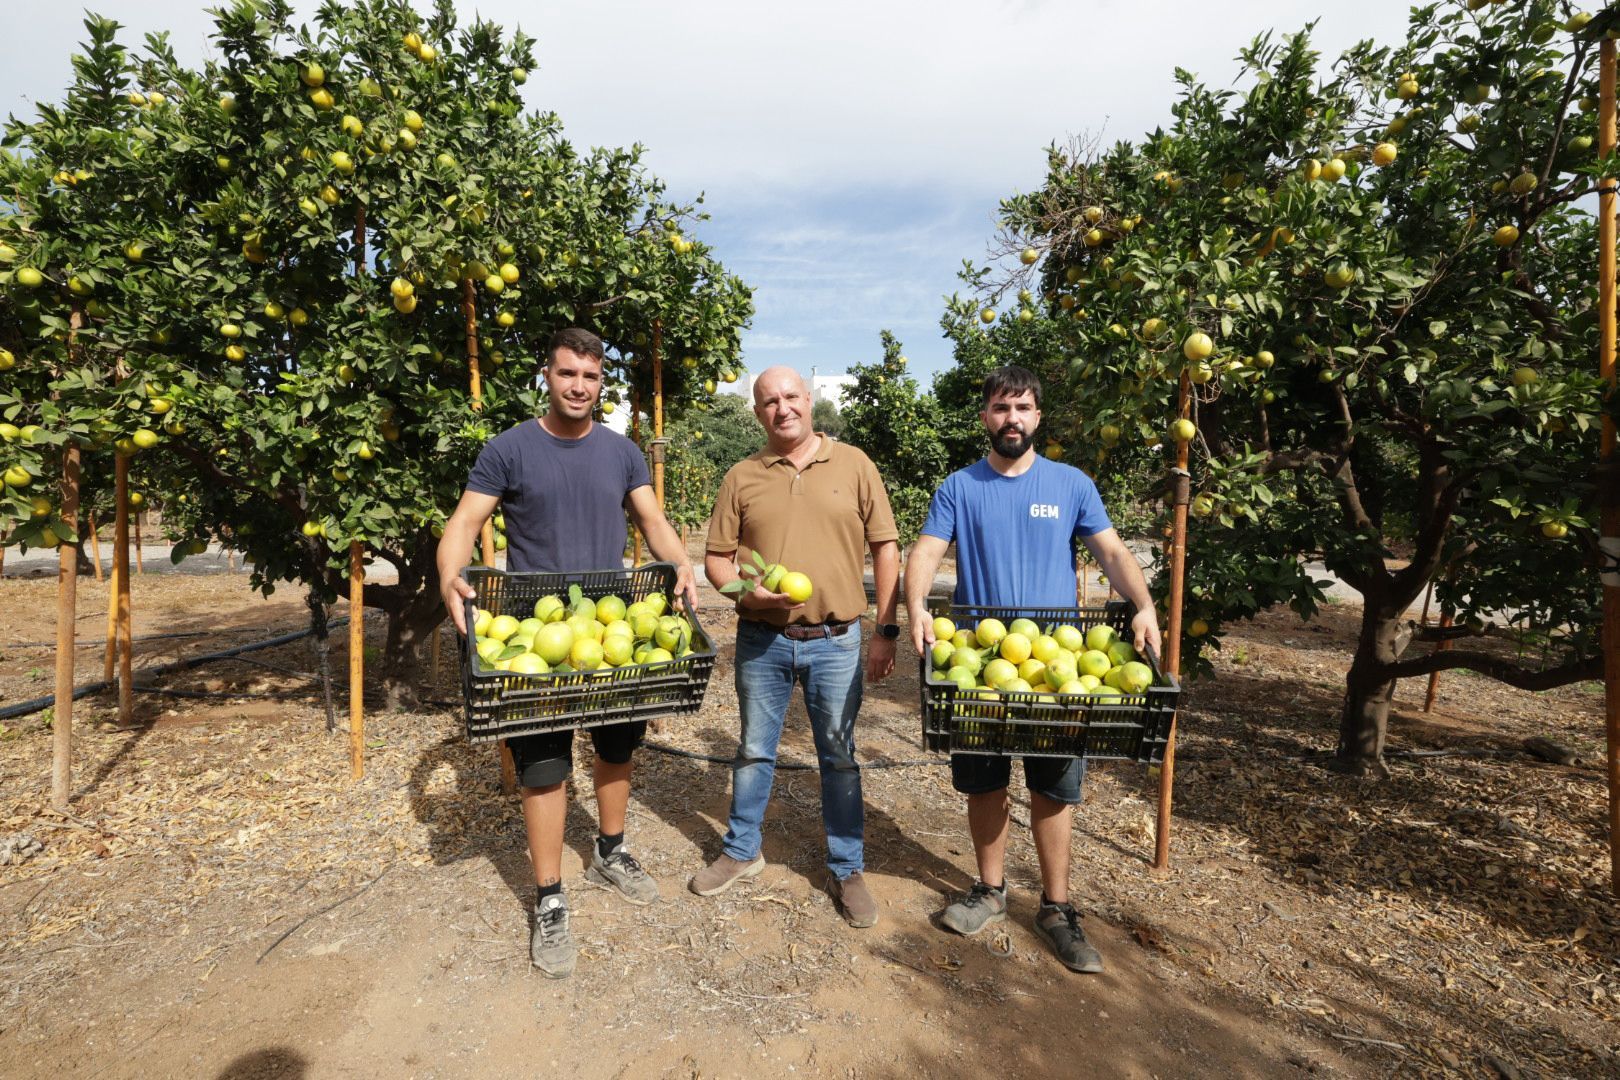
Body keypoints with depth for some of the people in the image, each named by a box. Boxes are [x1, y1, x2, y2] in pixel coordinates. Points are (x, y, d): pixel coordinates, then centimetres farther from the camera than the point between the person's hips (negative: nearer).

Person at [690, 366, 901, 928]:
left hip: (836, 642, -1)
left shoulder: (853, 464, 1)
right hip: (761, 640, 2)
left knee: (839, 756, 10)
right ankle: (741, 850, 37)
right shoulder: (741, 477, 4)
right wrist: (747, 589, -15)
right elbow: (716, 558, 6)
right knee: (753, 751, 16)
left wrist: (887, 631, -2)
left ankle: (847, 870, 28)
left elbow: (885, 549, 2)